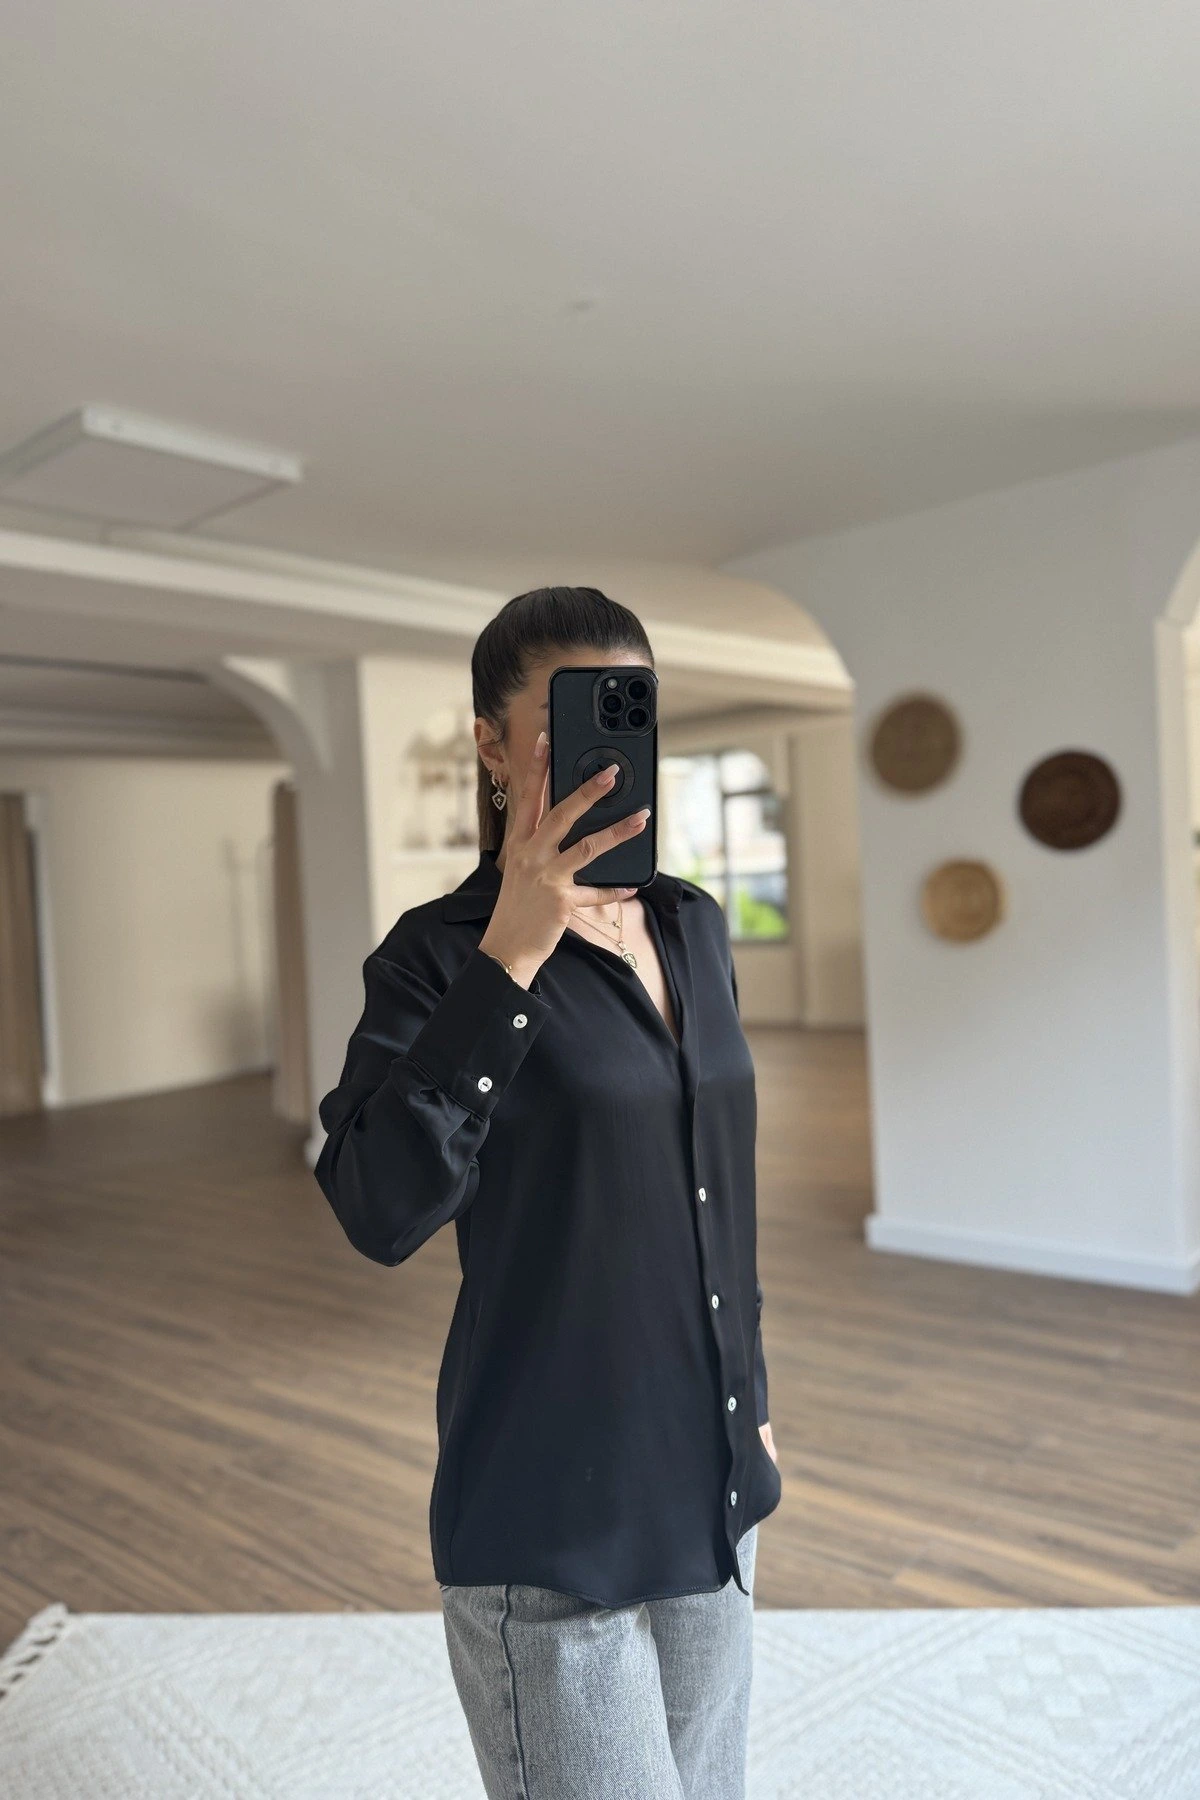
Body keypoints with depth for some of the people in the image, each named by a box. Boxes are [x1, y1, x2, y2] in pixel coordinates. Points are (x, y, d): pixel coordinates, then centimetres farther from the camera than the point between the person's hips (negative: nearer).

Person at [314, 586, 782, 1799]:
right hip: (552, 1526, -6)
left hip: (711, 1490, 6)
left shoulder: (693, 925, 4)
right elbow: (379, 1210, -28)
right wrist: (510, 956, -34)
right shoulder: (443, 951, -14)